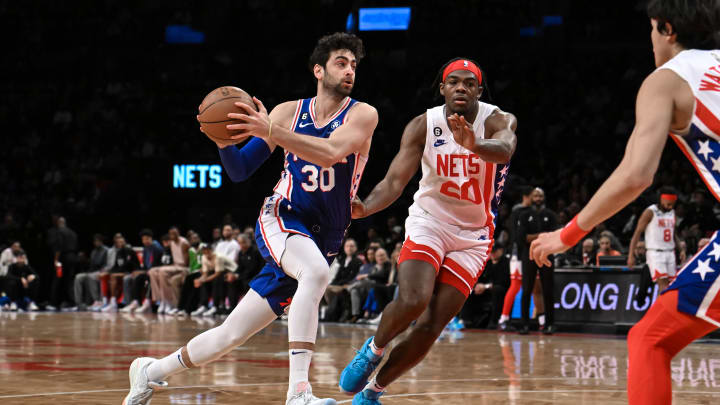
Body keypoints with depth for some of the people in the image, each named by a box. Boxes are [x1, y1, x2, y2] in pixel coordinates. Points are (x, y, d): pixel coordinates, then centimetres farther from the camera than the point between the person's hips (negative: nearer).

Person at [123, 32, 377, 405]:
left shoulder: (362, 114, -2)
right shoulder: (290, 111, 4)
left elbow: (331, 153, -23)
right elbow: (239, 170, 7)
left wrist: (272, 131, -31)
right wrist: (223, 140, -13)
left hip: (322, 241, 1)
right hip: (281, 220, -1)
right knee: (316, 271, -37)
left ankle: (151, 371, 22)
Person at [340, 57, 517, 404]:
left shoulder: (498, 121, -14)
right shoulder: (423, 125, -9)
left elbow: (504, 151, -39)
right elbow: (394, 181, -15)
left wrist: (474, 145, -63)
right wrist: (365, 208, -37)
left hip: (472, 236, 0)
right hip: (429, 222, 0)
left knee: (430, 328, -7)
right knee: (412, 301, -26)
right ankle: (373, 350, 4)